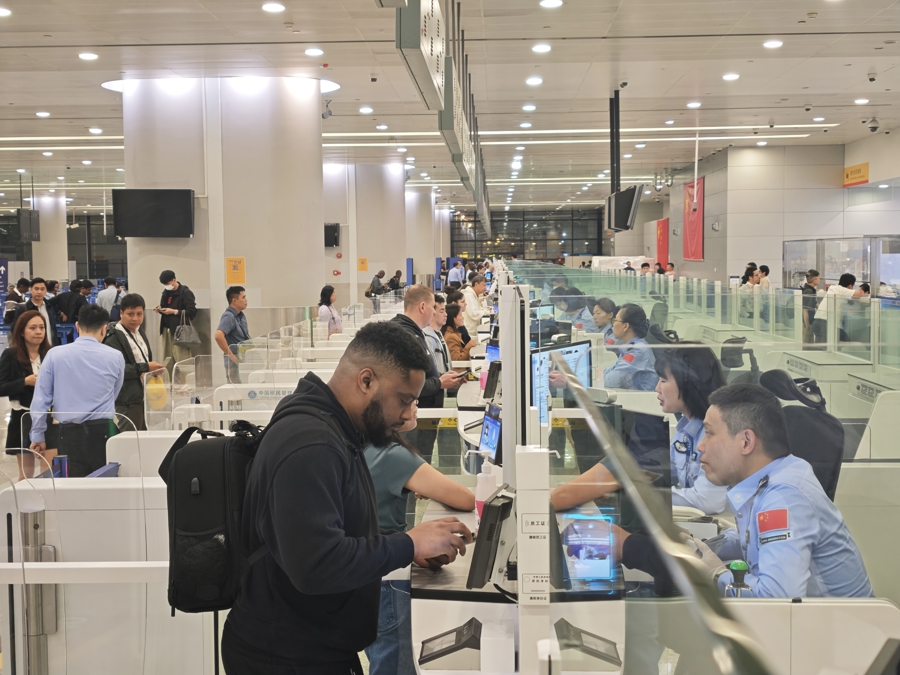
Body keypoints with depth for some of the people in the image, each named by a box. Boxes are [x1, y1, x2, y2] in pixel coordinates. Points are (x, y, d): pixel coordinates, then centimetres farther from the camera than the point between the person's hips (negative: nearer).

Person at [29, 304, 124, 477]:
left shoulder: (54, 355, -2)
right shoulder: (115, 357, 0)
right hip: (103, 431, 0)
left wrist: (38, 435, 9)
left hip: (69, 433, 1)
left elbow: (40, 399, 1)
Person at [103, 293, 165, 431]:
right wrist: (145, 368, -23)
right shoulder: (114, 338, -15)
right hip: (128, 400, -9)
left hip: (143, 396, 9)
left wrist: (154, 367, 9)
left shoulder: (139, 331, 14)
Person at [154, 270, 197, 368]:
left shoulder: (186, 292, -6)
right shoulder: (166, 292, 16)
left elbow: (192, 312, -12)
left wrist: (173, 311, -15)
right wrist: (160, 309, 5)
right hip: (167, 330, 7)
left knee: (181, 361, -12)